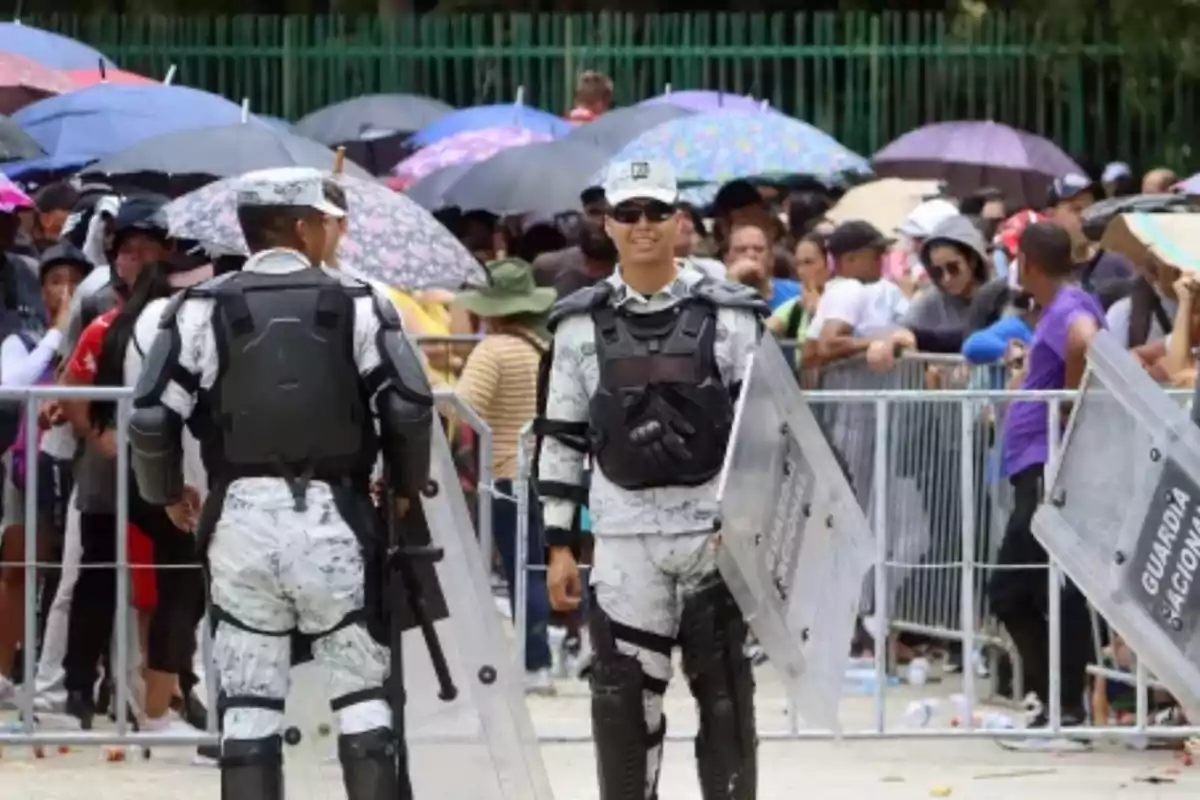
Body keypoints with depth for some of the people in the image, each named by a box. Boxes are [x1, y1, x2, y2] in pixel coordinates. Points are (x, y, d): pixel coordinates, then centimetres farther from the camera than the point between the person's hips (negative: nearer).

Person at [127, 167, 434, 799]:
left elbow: (152, 416, -5)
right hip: (332, 515, -1)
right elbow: (410, 407, -7)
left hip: (242, 514, 1)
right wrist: (407, 485, 12)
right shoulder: (356, 305, 0)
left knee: (248, 695, 6)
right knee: (362, 688, 6)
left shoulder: (205, 308, 1)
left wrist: (167, 493, 13)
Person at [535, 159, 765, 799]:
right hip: (624, 536, 1)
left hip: (717, 530, -1)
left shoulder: (730, 317, 2)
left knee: (724, 691, 5)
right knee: (623, 693, 0)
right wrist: (558, 545, 5)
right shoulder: (582, 325, 6)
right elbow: (561, 440, 8)